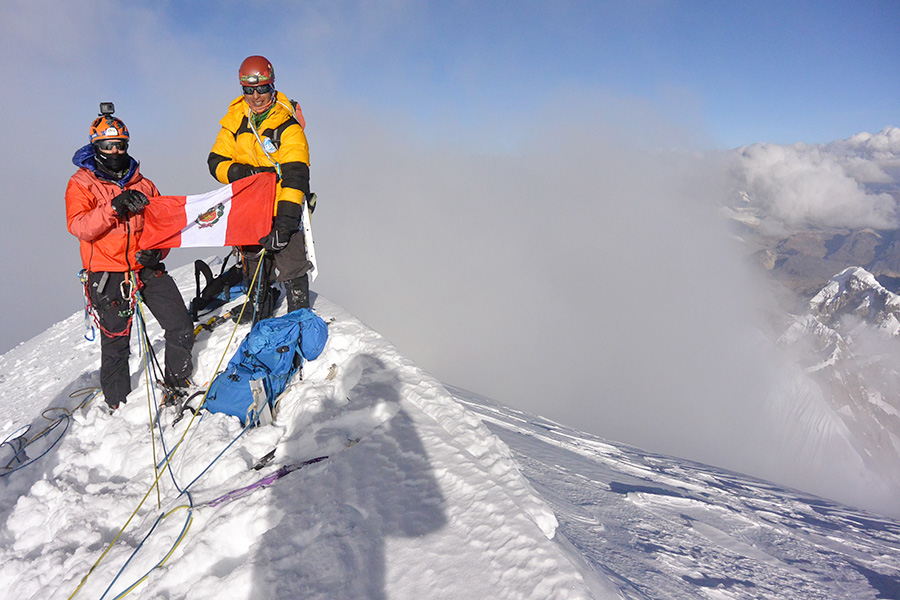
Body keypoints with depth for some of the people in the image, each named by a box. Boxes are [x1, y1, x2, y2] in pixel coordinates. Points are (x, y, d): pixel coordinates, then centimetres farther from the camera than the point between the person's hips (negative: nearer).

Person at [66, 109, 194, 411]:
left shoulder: (142, 184, 14)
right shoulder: (81, 184, 3)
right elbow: (79, 226, -13)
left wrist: (156, 249, -4)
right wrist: (114, 207, -26)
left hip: (148, 268, 4)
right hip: (108, 275, -3)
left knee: (182, 328, -3)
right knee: (116, 345, 2)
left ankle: (177, 385, 19)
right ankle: (118, 406, 22)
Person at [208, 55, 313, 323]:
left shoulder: (287, 124, -12)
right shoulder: (234, 121, 3)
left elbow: (295, 174, -20)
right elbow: (216, 161, 6)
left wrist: (286, 217, -30)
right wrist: (237, 171, -17)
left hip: (282, 209, -5)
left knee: (292, 269, -7)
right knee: (254, 267, 18)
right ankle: (258, 312, 38)